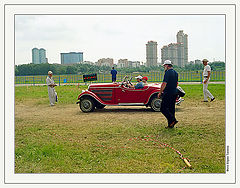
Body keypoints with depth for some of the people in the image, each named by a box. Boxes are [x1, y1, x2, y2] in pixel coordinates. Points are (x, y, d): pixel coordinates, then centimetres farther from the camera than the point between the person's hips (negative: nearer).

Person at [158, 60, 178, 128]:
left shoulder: (168, 73, -14)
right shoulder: (176, 73, 13)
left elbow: (164, 83, -19)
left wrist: (160, 92, -13)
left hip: (168, 93, -9)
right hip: (174, 93, 9)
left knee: (163, 108, -4)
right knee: (171, 108, 11)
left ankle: (172, 120, -14)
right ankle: (170, 124, 13)